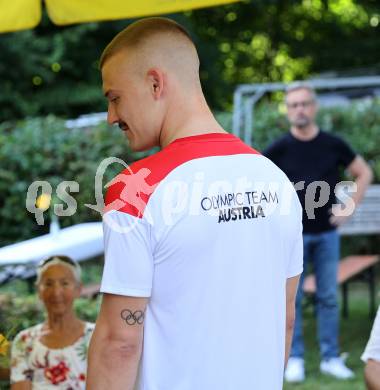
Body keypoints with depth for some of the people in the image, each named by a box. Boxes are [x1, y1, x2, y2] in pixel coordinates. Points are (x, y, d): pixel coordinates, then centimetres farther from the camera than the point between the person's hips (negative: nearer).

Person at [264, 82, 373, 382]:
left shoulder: (333, 145, 1)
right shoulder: (280, 148, -4)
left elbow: (363, 172, 12)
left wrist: (348, 207, 3)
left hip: (327, 233, 2)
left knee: (329, 297, 5)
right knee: (292, 298, 1)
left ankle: (331, 358, 14)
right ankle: (295, 359, 10)